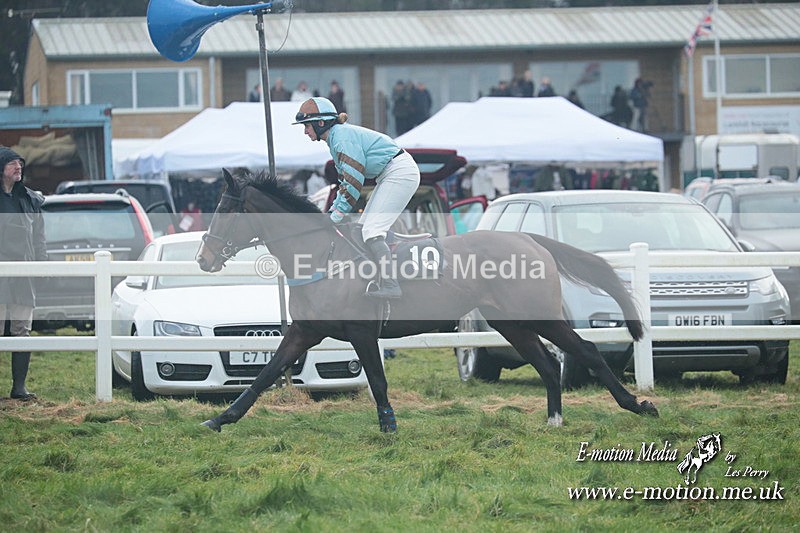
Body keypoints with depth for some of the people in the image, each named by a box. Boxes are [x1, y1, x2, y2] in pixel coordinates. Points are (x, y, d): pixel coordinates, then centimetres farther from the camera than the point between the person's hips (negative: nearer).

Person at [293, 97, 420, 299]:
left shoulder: (343, 137, -18)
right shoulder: (335, 138, 14)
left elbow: (354, 179, -21)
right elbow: (345, 180, 21)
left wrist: (339, 213, -15)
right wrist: (334, 210, 12)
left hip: (400, 174, -11)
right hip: (390, 176, 11)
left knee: (371, 230, -16)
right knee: (364, 228, 11)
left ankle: (390, 286, -22)